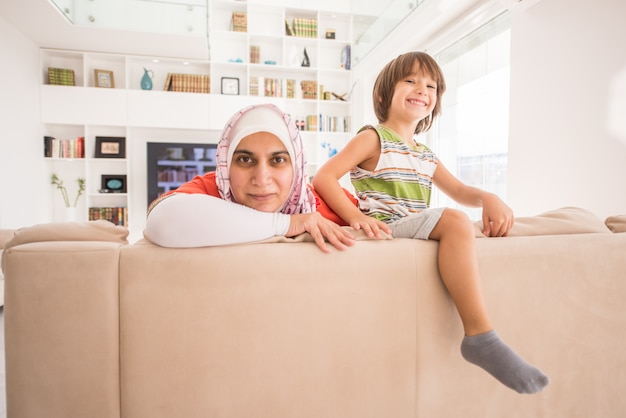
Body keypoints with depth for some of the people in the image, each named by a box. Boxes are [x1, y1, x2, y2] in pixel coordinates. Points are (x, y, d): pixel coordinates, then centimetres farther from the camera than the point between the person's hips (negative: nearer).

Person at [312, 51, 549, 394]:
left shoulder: (426, 155, 24)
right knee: (455, 221, -28)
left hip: (417, 232, 9)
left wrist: (488, 198, 2)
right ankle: (480, 335, -29)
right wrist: (355, 216, -24)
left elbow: (458, 190, 26)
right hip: (387, 230, -9)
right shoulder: (372, 138, 2)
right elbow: (323, 178, -8)